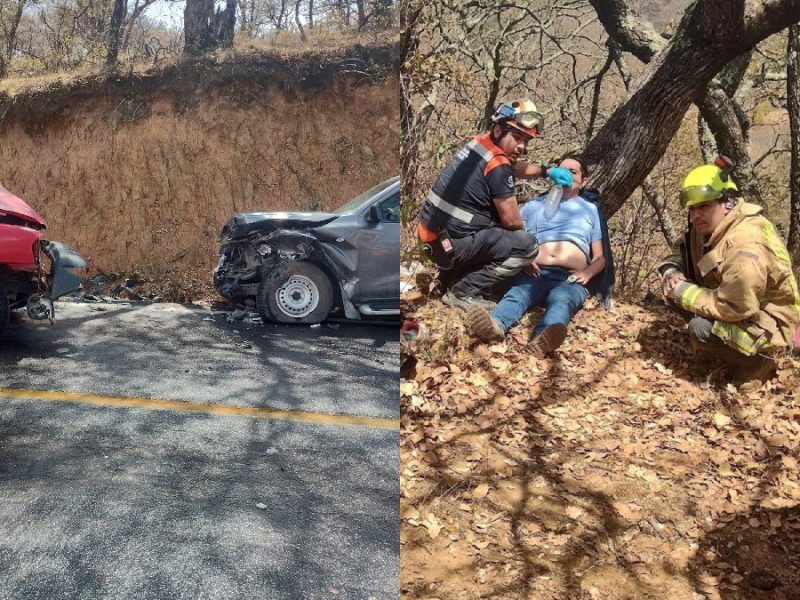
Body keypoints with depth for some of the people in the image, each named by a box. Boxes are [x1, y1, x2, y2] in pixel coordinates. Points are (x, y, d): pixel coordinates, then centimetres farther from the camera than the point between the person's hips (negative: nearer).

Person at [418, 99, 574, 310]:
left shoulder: (481, 144, 8)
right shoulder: (498, 166, -18)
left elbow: (515, 167, 29)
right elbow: (512, 221, -12)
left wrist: (547, 171, 17)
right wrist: (521, 237, 9)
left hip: (435, 235, 9)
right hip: (450, 244, -9)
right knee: (528, 246, -12)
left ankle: (454, 274, 17)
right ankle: (464, 290, -8)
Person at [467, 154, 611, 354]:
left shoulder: (591, 210, 26)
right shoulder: (534, 205, 27)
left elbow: (600, 257, 20)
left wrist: (588, 273, -3)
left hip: (570, 279, -1)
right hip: (534, 274, 1)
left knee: (561, 300, -37)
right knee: (517, 294, -34)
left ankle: (543, 337, -69)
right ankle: (496, 325, -67)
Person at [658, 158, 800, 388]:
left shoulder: (746, 246, -33)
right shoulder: (707, 227, -4)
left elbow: (734, 307, -34)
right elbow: (681, 252, 12)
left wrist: (683, 292, -25)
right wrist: (671, 271, -12)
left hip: (767, 325, -9)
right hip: (738, 305, 10)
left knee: (702, 329, -31)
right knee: (672, 290, -1)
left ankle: (757, 361, -2)